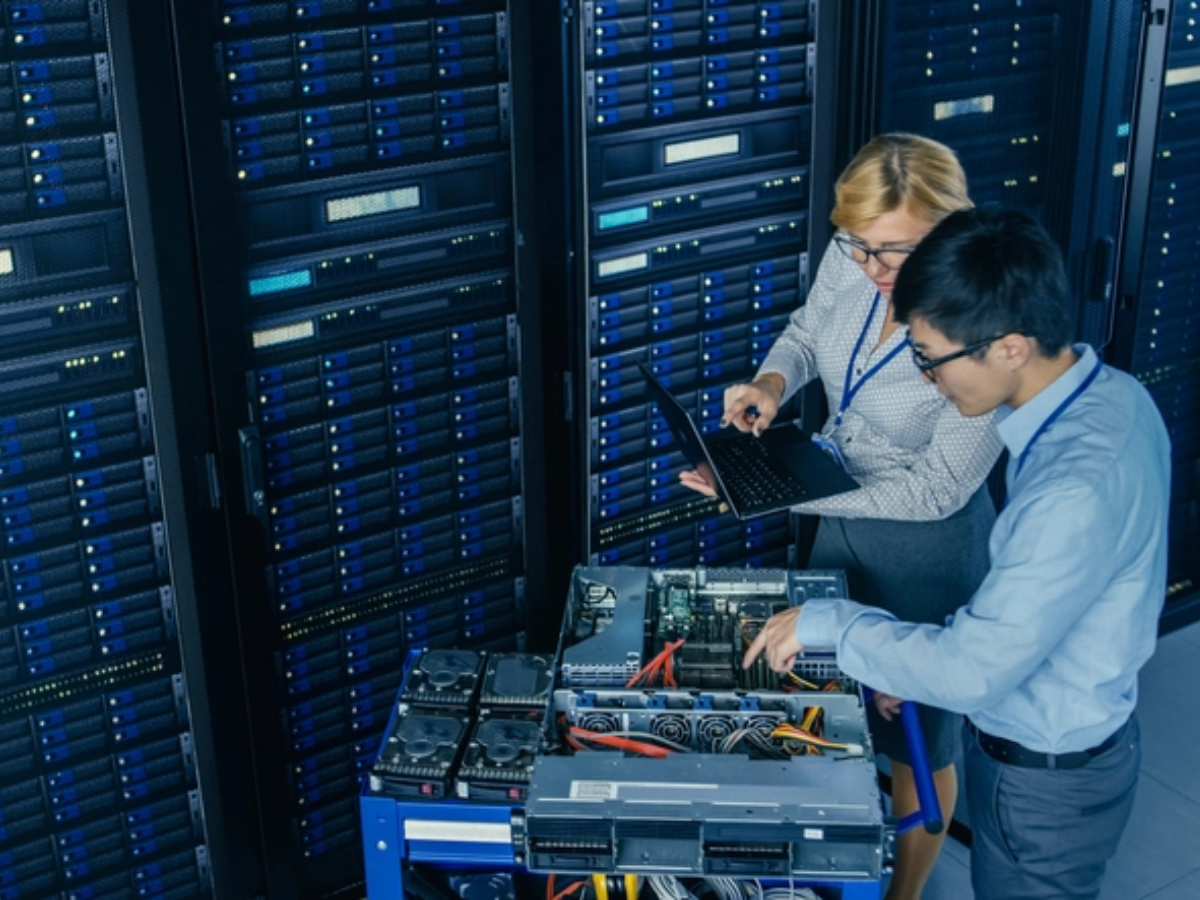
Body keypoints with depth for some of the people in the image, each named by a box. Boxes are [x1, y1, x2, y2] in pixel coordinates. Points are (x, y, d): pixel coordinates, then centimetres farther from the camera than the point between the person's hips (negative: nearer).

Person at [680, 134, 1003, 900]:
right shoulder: (850, 261, -15)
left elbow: (937, 489, -27)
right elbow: (808, 331, 8)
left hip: (927, 547, -7)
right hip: (842, 515, 7)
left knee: (916, 738, 15)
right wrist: (772, 382, -16)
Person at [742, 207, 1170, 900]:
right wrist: (924, 659, 7)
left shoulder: (1080, 489, -36)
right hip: (1069, 729, 8)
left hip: (1048, 777, -8)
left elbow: (972, 673, -32)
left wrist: (830, 623, -19)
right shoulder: (1107, 394, -7)